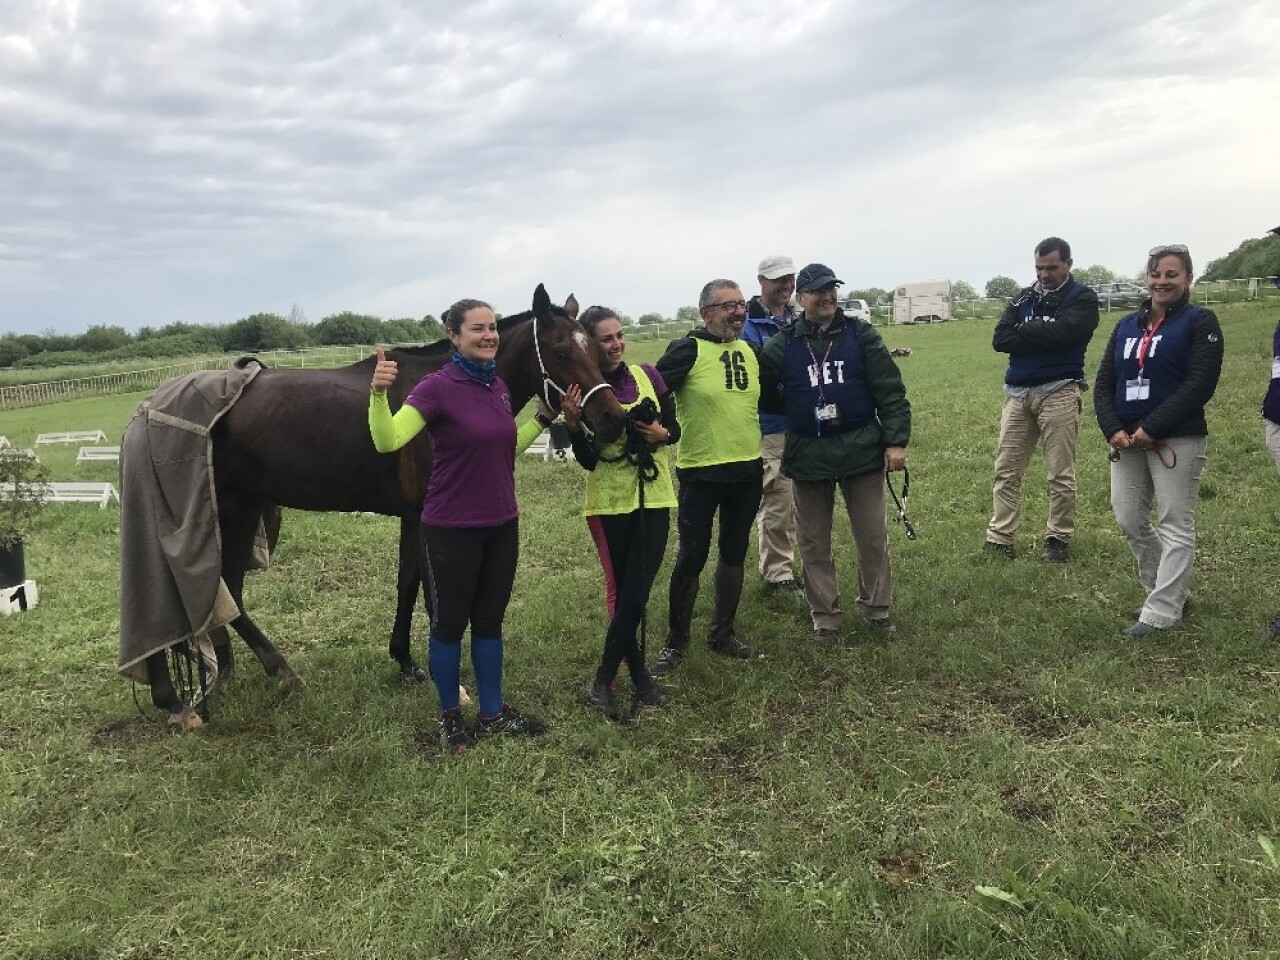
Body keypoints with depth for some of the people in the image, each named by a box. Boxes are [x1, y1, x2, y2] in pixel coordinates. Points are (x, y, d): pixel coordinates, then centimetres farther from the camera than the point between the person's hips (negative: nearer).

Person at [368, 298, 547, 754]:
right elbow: (387, 441, -25)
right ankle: (450, 716, 28)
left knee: (490, 620, 17)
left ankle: (493, 712, 31)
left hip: (502, 525, 6)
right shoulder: (438, 387, -15)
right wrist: (378, 392, -41)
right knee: (450, 622, 9)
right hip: (452, 529, -6)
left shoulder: (499, 386, 5)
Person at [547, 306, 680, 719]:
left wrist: (663, 433, -13)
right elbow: (588, 460, -11)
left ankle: (604, 682, 12)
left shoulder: (647, 375, 0)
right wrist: (572, 423, -27)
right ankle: (639, 676, 21)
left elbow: (674, 428, 8)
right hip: (609, 503, -2)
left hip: (654, 498, 3)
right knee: (624, 591, 6)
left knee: (635, 592, 0)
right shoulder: (581, 390, -8)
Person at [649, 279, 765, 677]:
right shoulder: (688, 350, -11)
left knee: (734, 554, 14)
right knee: (691, 558, 0)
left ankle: (723, 634, 30)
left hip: (747, 472, 6)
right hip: (700, 473, -6)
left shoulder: (750, 351, 8)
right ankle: (675, 643, 16)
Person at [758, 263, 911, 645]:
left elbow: (890, 391, -2)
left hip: (861, 451, 0)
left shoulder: (861, 335, 0)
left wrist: (896, 441, -7)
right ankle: (826, 618, 21)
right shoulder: (782, 347, 0)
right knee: (814, 543, 8)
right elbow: (762, 394, 11)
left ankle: (876, 610, 25)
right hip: (808, 456, 1)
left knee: (873, 537, 8)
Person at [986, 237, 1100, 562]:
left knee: (1060, 474, 1)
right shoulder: (1023, 298, 15)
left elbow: (1061, 332, -17)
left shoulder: (1083, 298, 2)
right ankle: (999, 539, 6)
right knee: (1006, 470, 2)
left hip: (1059, 392, -4)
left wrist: (1024, 330, -3)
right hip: (1018, 392, 4)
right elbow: (1000, 339, 1)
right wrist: (1043, 338, -10)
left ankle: (1058, 539, 12)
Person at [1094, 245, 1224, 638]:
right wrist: (1113, 429, -6)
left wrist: (1152, 429, -18)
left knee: (1176, 527, -3)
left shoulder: (1200, 321, -2)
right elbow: (1105, 382, 11)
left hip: (1177, 440, -6)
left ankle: (1160, 613, 0)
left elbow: (1200, 384, -13)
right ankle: (1170, 592, 26)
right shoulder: (1127, 325, 15)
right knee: (1130, 520, 9)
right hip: (1127, 441, 6)